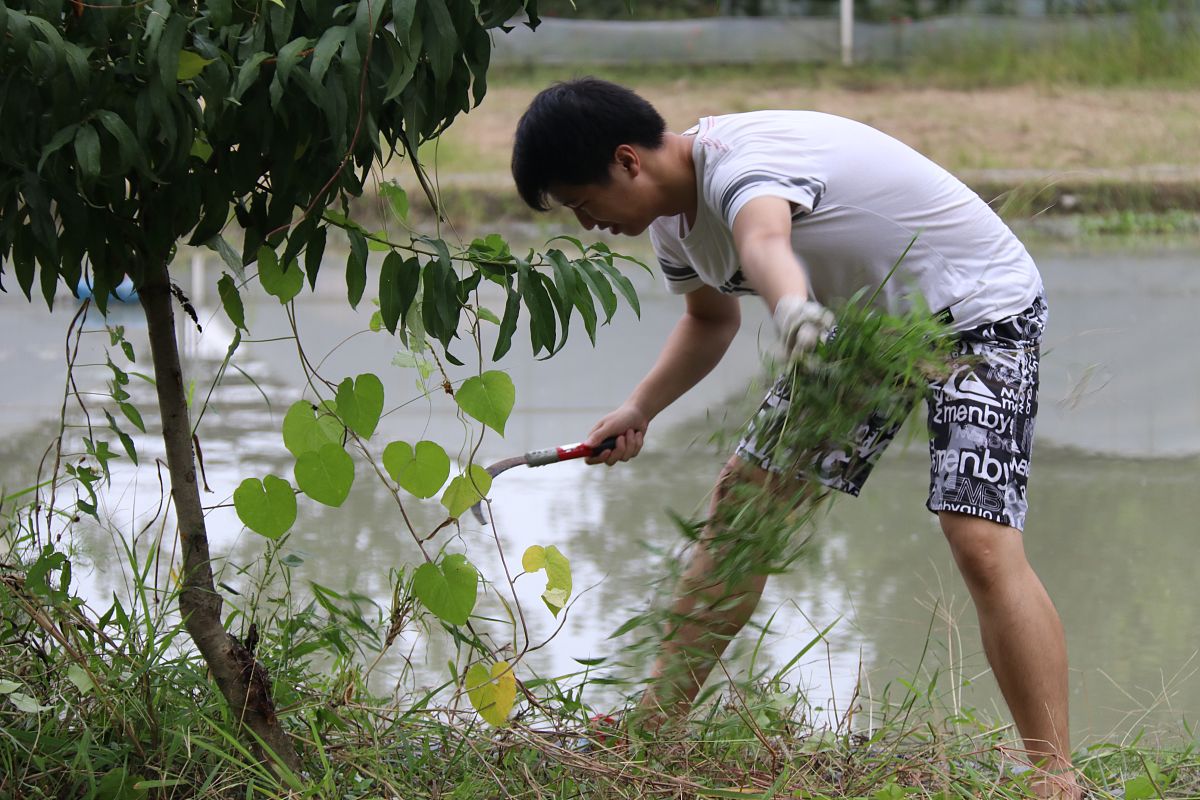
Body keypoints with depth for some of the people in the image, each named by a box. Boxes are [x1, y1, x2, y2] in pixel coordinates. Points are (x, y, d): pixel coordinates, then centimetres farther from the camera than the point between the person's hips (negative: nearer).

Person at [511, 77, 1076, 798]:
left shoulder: (740, 164, -32)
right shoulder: (671, 222, -3)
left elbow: (765, 241, -59)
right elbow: (713, 316, 19)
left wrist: (794, 311, -80)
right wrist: (641, 408, 5)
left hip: (978, 305, -9)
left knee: (982, 543, -24)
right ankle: (654, 721, 19)